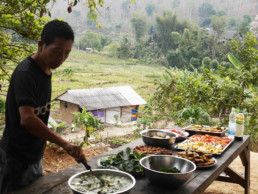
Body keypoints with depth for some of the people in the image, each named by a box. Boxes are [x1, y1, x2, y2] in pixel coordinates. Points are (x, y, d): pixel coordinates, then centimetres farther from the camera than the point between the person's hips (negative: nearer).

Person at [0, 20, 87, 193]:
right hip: (16, 158, -8)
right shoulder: (25, 73, -24)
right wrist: (65, 144, -43)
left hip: (34, 156, 8)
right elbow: (27, 119, -37)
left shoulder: (46, 70, 4)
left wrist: (42, 143, 15)